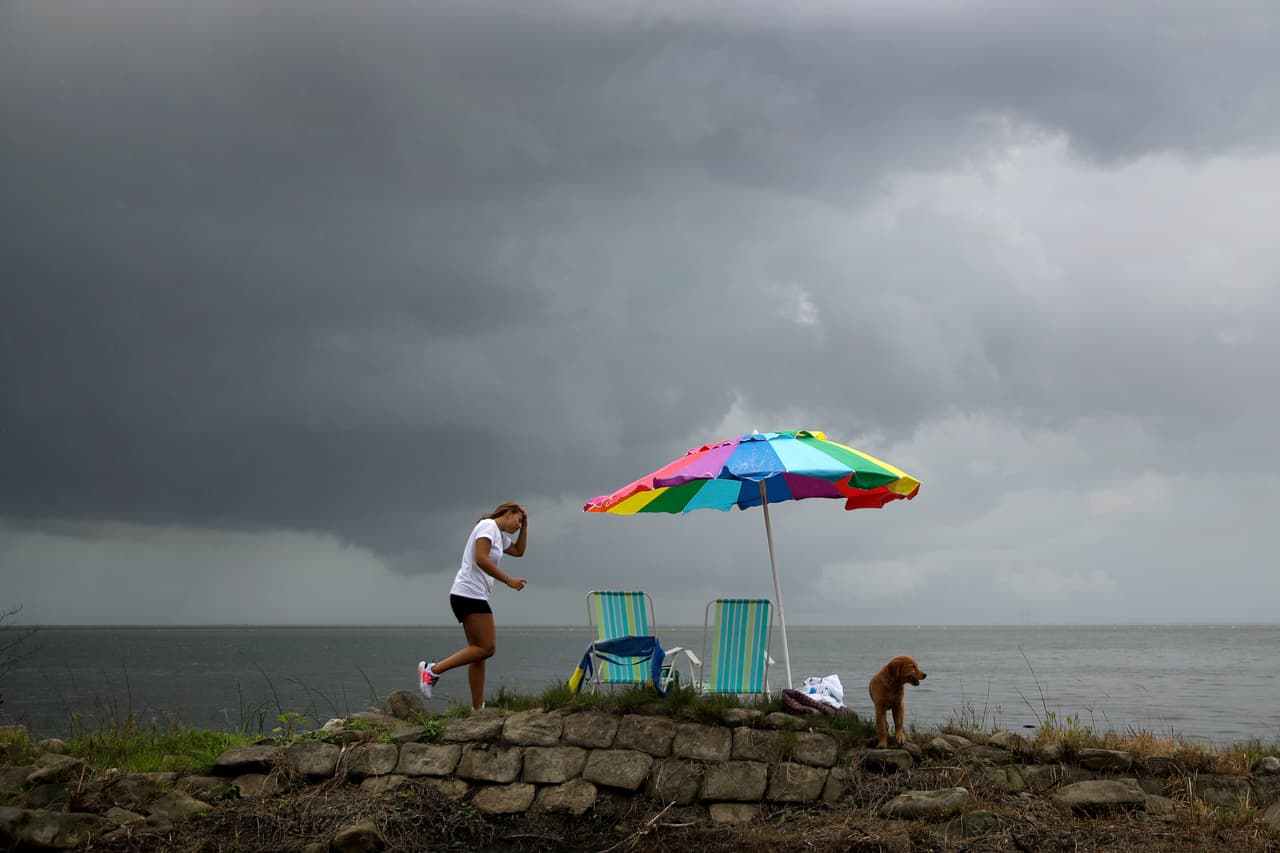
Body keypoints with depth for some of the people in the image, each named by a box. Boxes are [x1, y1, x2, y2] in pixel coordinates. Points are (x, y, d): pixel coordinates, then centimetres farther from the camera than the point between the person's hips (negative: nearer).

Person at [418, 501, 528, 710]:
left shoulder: (500, 536, 24)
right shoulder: (488, 525, -6)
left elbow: (519, 551, 39)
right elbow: (481, 559, -19)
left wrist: (525, 526, 26)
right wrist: (508, 580, -16)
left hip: (471, 597, 11)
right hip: (470, 594, -11)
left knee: (479, 650, 6)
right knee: (487, 648, -13)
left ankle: (477, 709, 5)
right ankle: (433, 670, -15)